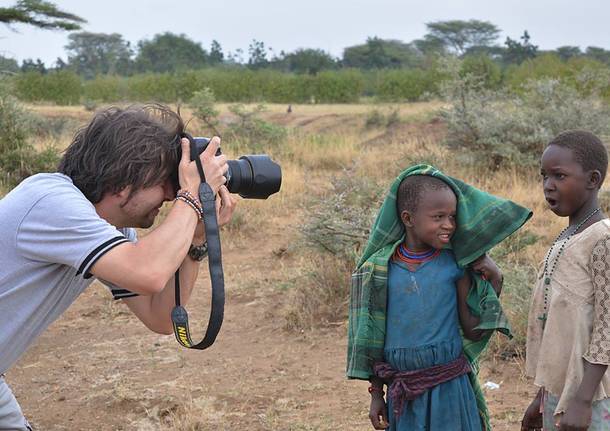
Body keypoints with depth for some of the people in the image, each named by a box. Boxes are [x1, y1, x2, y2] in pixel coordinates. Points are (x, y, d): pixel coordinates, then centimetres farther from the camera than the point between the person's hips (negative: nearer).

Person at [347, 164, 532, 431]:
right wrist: (376, 394, 9)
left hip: (449, 386, -1)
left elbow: (474, 332, -2)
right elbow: (373, 338, 5)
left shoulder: (456, 264, -4)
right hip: (402, 390, 1)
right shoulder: (381, 268, -3)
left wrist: (494, 281, -10)